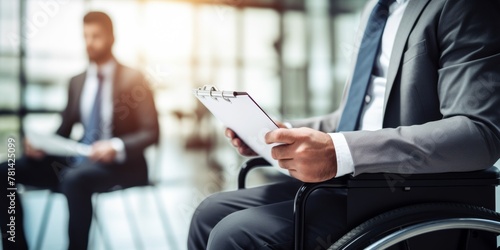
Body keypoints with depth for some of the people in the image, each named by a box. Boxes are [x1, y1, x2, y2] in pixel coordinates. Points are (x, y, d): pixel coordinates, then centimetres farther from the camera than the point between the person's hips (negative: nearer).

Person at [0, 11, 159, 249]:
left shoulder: (133, 78, -1)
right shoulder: (77, 81, 16)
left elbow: (151, 132, -8)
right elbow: (65, 128, 18)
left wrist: (117, 147, -26)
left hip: (121, 164, -6)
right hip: (77, 160, 6)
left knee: (74, 178, -39)